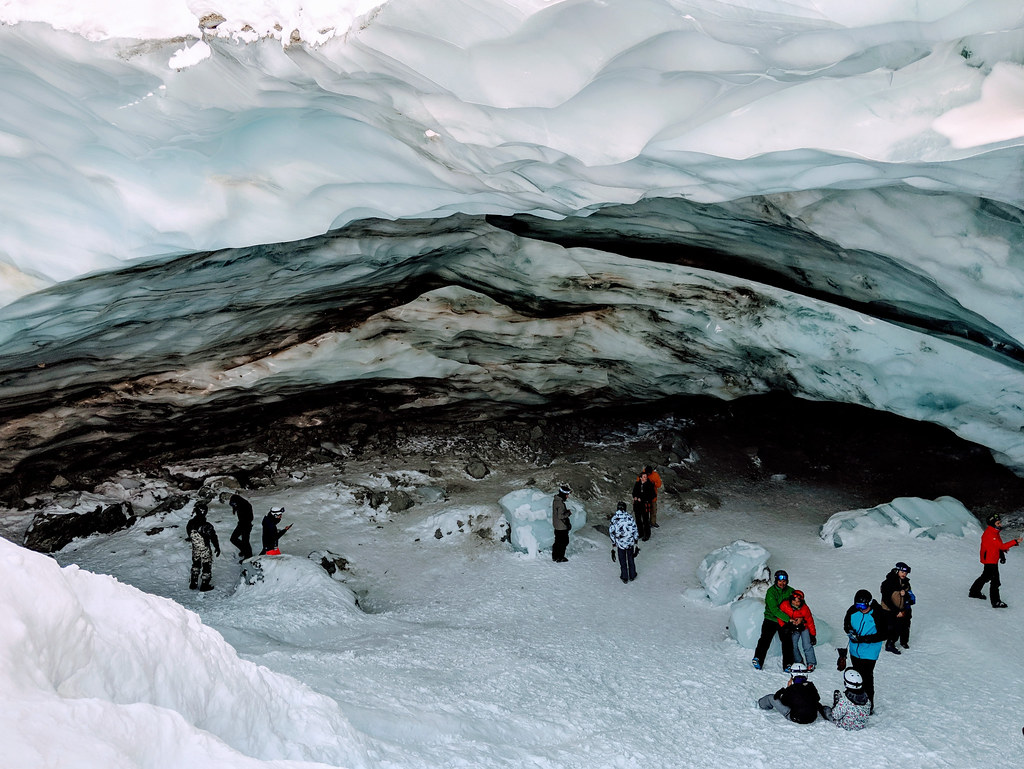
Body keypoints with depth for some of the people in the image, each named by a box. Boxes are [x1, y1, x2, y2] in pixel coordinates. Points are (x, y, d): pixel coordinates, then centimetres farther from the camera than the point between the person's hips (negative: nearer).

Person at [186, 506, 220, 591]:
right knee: (207, 565, 12)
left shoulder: (190, 523, -11)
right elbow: (213, 537, -17)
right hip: (205, 550, -5)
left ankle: (193, 583, 30)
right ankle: (205, 585, 19)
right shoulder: (207, 526, -27)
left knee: (196, 564, 24)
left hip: (195, 550, 5)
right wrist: (217, 548, -2)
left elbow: (189, 535, 7)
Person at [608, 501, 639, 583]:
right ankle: (632, 576, 32)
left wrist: (613, 544, 6)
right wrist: (635, 541, 9)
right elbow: (635, 530, -4)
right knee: (631, 559, 19)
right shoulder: (629, 517, -10)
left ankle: (624, 578, 27)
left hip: (620, 543, 0)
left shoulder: (614, 519, -9)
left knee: (622, 561, 15)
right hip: (630, 543, 0)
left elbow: (611, 532, -4)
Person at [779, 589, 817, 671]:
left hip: (804, 627, -2)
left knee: (807, 645, -10)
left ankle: (811, 663, 0)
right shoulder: (785, 605, -22)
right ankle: (798, 662, 14)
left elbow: (810, 621, -15)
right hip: (793, 629, 2)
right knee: (793, 646, -4)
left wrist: (813, 635, -11)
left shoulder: (804, 609, -25)